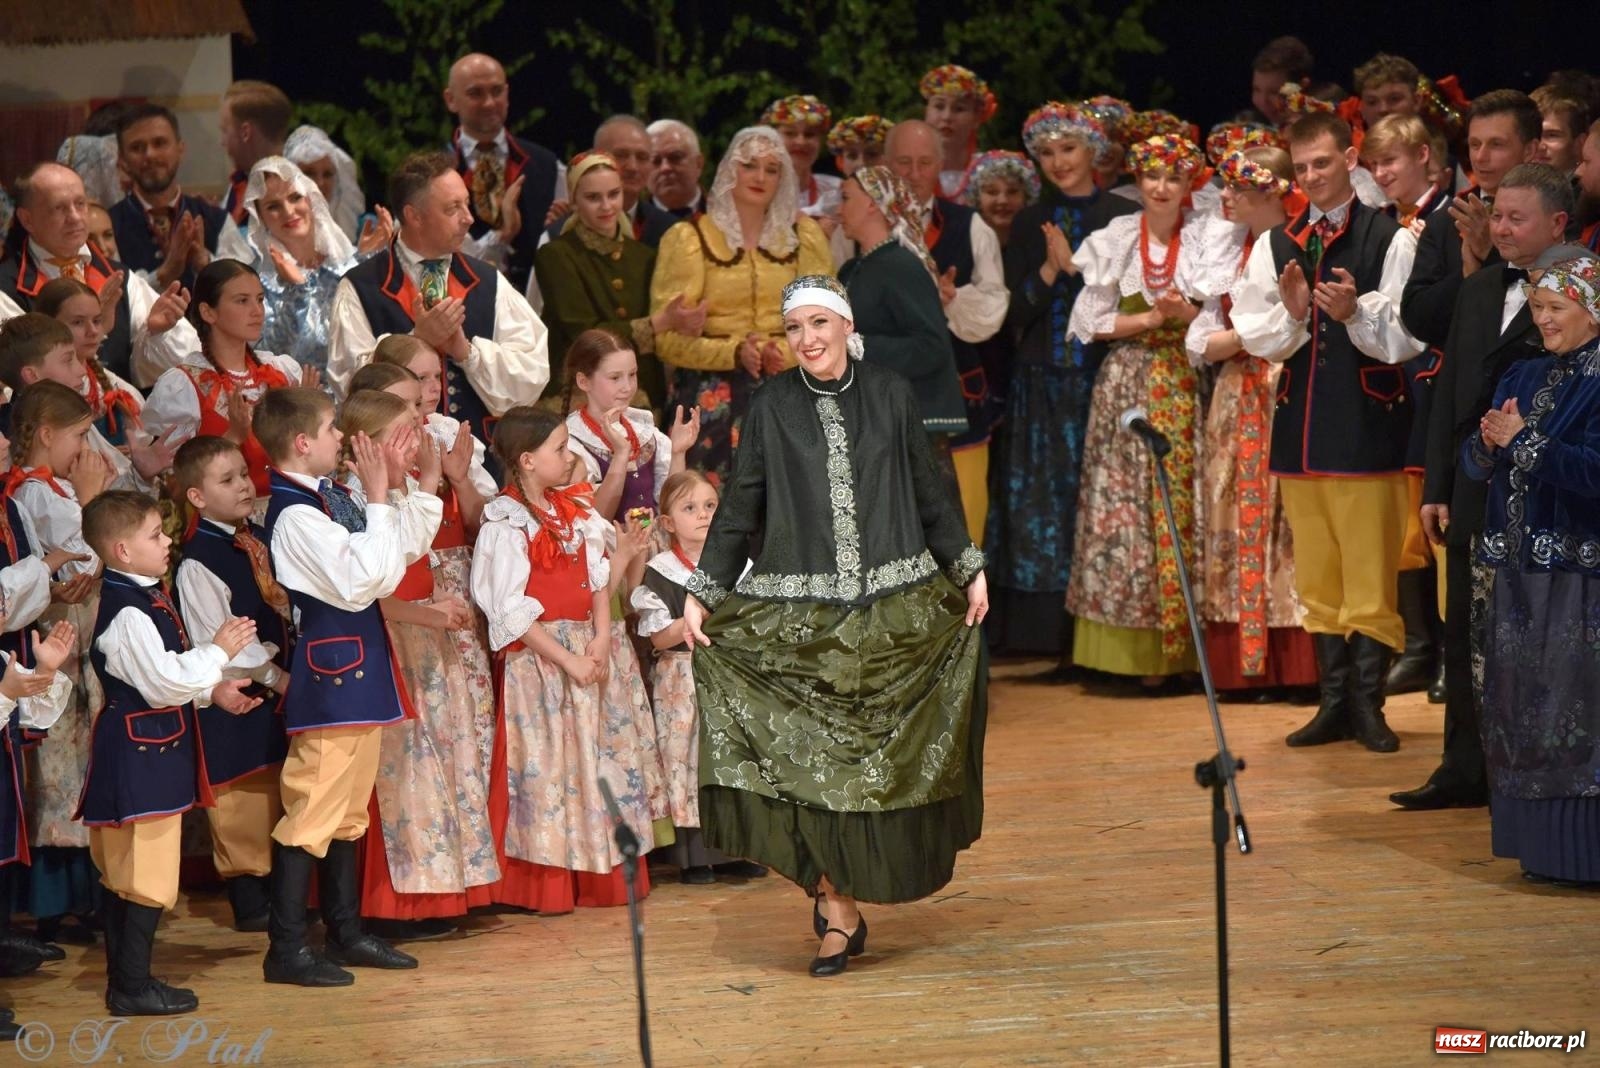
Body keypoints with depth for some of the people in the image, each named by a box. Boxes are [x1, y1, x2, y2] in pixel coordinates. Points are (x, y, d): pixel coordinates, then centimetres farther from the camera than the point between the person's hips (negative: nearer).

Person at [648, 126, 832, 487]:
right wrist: (735, 352, -16)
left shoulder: (805, 236, 14)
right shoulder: (687, 238, 6)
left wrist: (785, 351, -11)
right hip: (712, 400, -2)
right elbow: (667, 338, -1)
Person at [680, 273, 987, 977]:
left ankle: (840, 898, 16)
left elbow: (929, 493, 12)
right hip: (799, 616, -1)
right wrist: (701, 593, 0)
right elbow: (738, 507, 5)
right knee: (813, 754, -6)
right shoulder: (772, 408, 3)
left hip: (892, 610, 1)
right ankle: (839, 910, -1)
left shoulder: (890, 397, 5)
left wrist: (968, 570, 10)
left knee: (881, 753, 3)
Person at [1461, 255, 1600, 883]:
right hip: (1520, 568, 8)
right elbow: (1474, 462, 14)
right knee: (1522, 706, 9)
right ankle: (1544, 847, 16)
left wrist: (1523, 440, -13)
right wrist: (1489, 443, -7)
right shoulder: (1524, 378, 14)